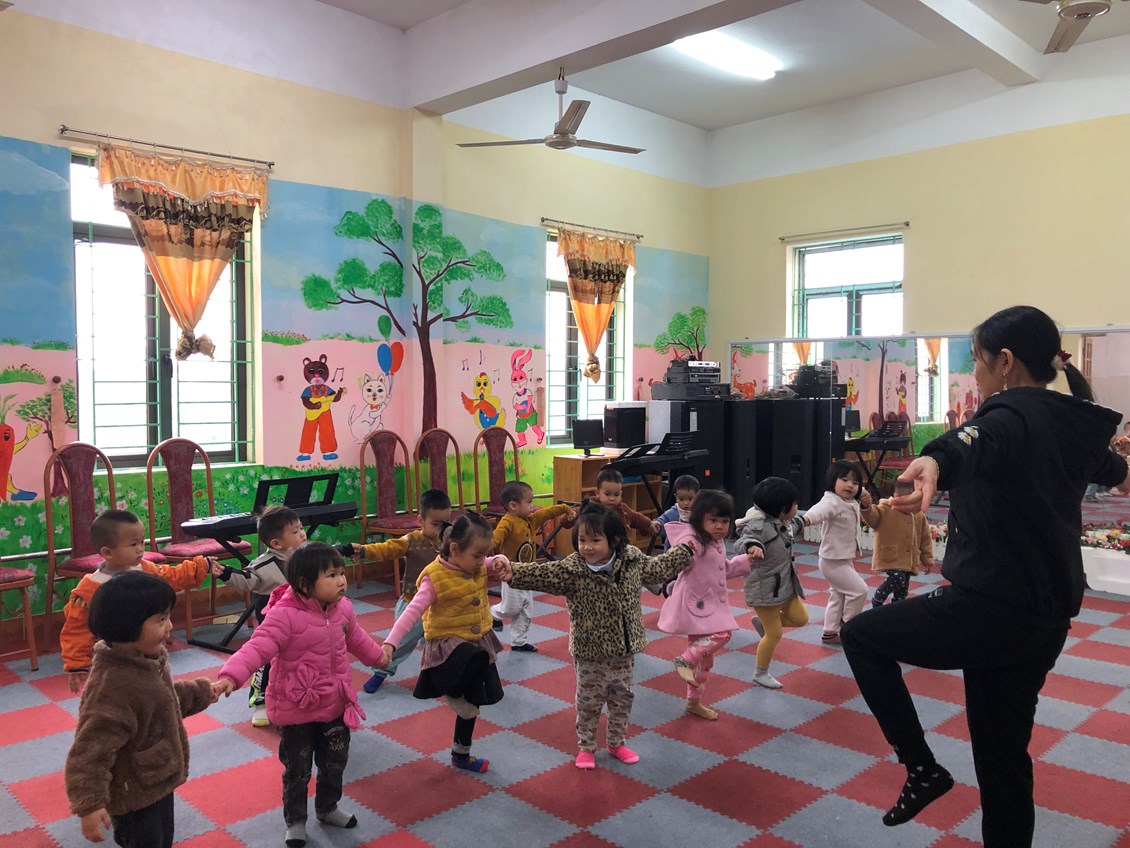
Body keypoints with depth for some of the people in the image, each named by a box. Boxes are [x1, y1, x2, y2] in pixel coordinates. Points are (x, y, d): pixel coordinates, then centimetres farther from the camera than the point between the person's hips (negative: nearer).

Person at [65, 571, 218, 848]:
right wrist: (89, 804, -33)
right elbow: (89, 752, -32)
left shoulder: (148, 659, -4)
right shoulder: (111, 687, -34)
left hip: (159, 781, 9)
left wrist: (199, 693, 25)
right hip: (133, 795, -9)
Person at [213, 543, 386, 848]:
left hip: (336, 705, 6)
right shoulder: (284, 616, -27)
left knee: (335, 763, 21)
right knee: (297, 770, 12)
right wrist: (230, 676, -51)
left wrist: (377, 656, 33)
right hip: (296, 709, -6)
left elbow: (355, 638, 17)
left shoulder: (342, 608, -4)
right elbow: (257, 648, -35)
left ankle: (327, 808, 46)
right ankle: (295, 821, 35)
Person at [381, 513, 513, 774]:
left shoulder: (479, 567, -1)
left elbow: (497, 565, 17)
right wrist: (390, 643, -34)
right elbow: (412, 612, -25)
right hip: (448, 644, -7)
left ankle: (462, 755, 38)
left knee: (470, 704, 18)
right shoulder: (435, 578, -21)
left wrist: (501, 562, -9)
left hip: (478, 642, 7)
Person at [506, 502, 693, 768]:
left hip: (625, 650, 4)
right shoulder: (572, 570, -22)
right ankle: (586, 746, 36)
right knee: (589, 702, 14)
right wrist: (509, 571, -50)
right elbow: (538, 574, -34)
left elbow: (658, 568, 10)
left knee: (622, 698, 20)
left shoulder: (632, 559, -10)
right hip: (591, 653, -3)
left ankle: (617, 743, 42)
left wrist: (684, 551, 17)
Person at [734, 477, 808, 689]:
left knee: (801, 618, 15)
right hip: (765, 589, -9)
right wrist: (752, 546, -71)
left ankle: (762, 622, 34)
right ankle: (760, 673, 25)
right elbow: (743, 541, -48)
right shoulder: (759, 526, -29)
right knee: (774, 634, 3)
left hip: (784, 584, 9)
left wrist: (801, 521, 46)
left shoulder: (781, 523, 1)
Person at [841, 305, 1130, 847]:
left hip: (989, 610, -9)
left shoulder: (1009, 417, -16)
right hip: (1043, 620, 9)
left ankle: (921, 768, 9)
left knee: (861, 636, 9)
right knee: (1002, 753, 20)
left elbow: (972, 443, -42)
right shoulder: (1072, 423, 10)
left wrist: (933, 463, -64)